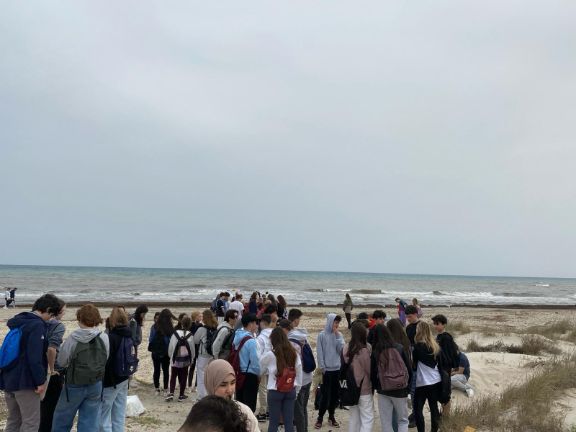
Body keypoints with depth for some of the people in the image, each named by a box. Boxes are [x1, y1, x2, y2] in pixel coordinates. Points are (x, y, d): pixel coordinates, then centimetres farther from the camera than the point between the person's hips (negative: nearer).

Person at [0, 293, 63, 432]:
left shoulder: (18, 321, 12)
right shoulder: (37, 326, -17)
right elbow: (35, 357, -23)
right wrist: (41, 381, -17)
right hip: (24, 382, -9)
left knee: (13, 419, 19)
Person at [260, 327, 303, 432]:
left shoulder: (270, 355, -9)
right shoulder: (294, 354, 1)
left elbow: (259, 369, 7)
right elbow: (299, 374, 5)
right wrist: (296, 390, 14)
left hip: (275, 392, -3)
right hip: (291, 391, 3)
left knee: (274, 422, 6)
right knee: (289, 421, 9)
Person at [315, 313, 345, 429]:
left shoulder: (338, 335, 6)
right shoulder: (322, 335, -6)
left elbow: (341, 349, -5)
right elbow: (319, 352, -6)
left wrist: (337, 336, -9)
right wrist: (322, 367, -9)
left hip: (338, 369, 4)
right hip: (327, 369, -4)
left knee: (335, 395, 10)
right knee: (326, 395, -3)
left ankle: (331, 416, 25)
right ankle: (320, 417, 11)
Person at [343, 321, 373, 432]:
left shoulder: (346, 348, -1)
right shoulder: (364, 350, -20)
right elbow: (370, 370, -11)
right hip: (364, 389, -6)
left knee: (354, 418, 17)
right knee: (367, 419, 3)